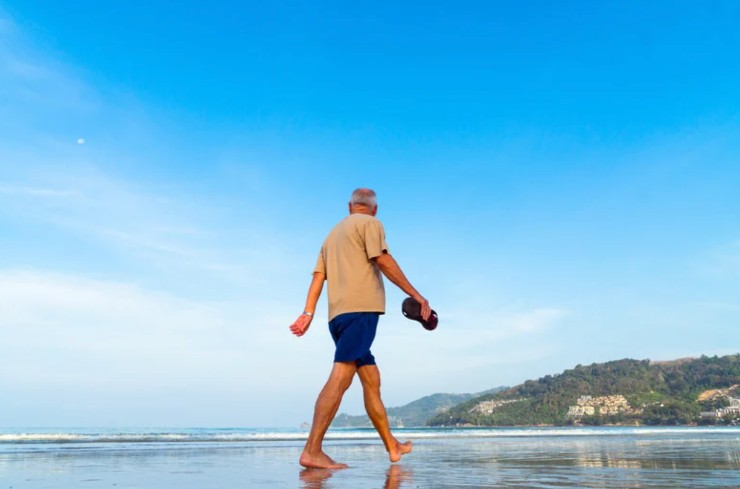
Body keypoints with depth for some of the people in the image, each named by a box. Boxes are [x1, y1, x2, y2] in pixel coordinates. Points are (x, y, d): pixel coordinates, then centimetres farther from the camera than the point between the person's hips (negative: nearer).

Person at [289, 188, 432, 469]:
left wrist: (308, 313, 8)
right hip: (360, 309, -8)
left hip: (338, 314, 8)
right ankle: (312, 451, -21)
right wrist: (416, 295, -8)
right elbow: (383, 261, -8)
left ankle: (392, 446, 20)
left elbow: (318, 276, 17)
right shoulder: (370, 223, 6)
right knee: (341, 377, -15)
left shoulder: (334, 233, 27)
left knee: (371, 379, 13)